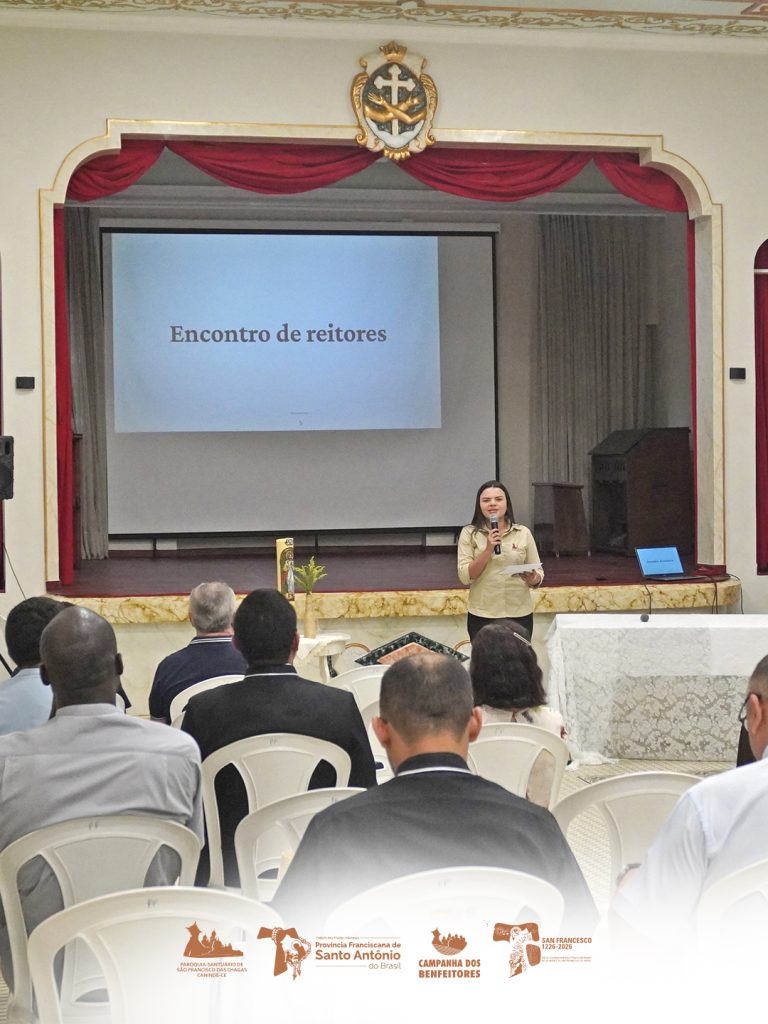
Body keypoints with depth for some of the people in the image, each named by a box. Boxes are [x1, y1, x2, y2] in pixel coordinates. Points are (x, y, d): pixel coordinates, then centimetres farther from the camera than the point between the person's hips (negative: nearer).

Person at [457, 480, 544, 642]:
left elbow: (539, 575, 7)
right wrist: (488, 550, -17)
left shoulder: (523, 533, 3)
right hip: (482, 616, -1)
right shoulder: (469, 533, -1)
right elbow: (465, 577, -8)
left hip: (519, 614, 1)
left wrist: (533, 579, -15)